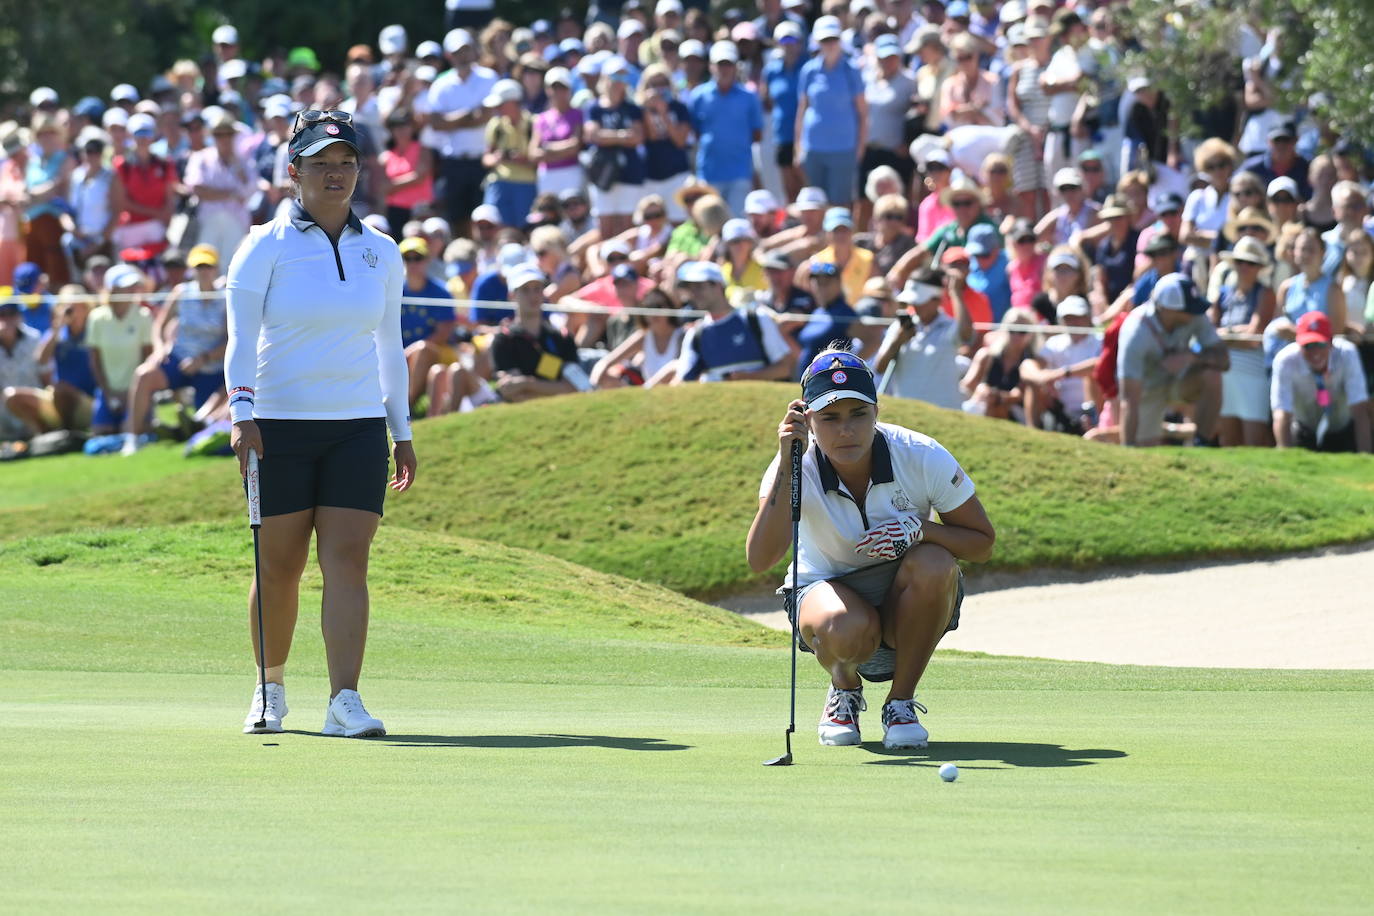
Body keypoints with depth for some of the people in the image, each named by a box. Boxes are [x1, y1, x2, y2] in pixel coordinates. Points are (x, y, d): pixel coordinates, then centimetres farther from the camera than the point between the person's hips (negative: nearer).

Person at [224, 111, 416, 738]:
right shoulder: (265, 248, -1)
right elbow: (241, 340, -5)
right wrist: (241, 413, -18)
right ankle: (270, 687, 23)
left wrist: (402, 432, 16)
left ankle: (344, 701, -15)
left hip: (358, 427, 2)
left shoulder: (381, 253, 10)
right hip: (279, 427, -2)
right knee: (279, 567, 3)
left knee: (348, 562, -9)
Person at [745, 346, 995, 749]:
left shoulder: (922, 457, -19)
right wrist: (785, 464, -43)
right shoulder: (797, 470, -20)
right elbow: (759, 559, -36)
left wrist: (919, 529, -28)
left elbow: (982, 542, -7)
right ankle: (845, 688, 2)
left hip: (907, 607, 1)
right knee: (845, 630, -38)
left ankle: (901, 701, -11)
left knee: (933, 564, -34)